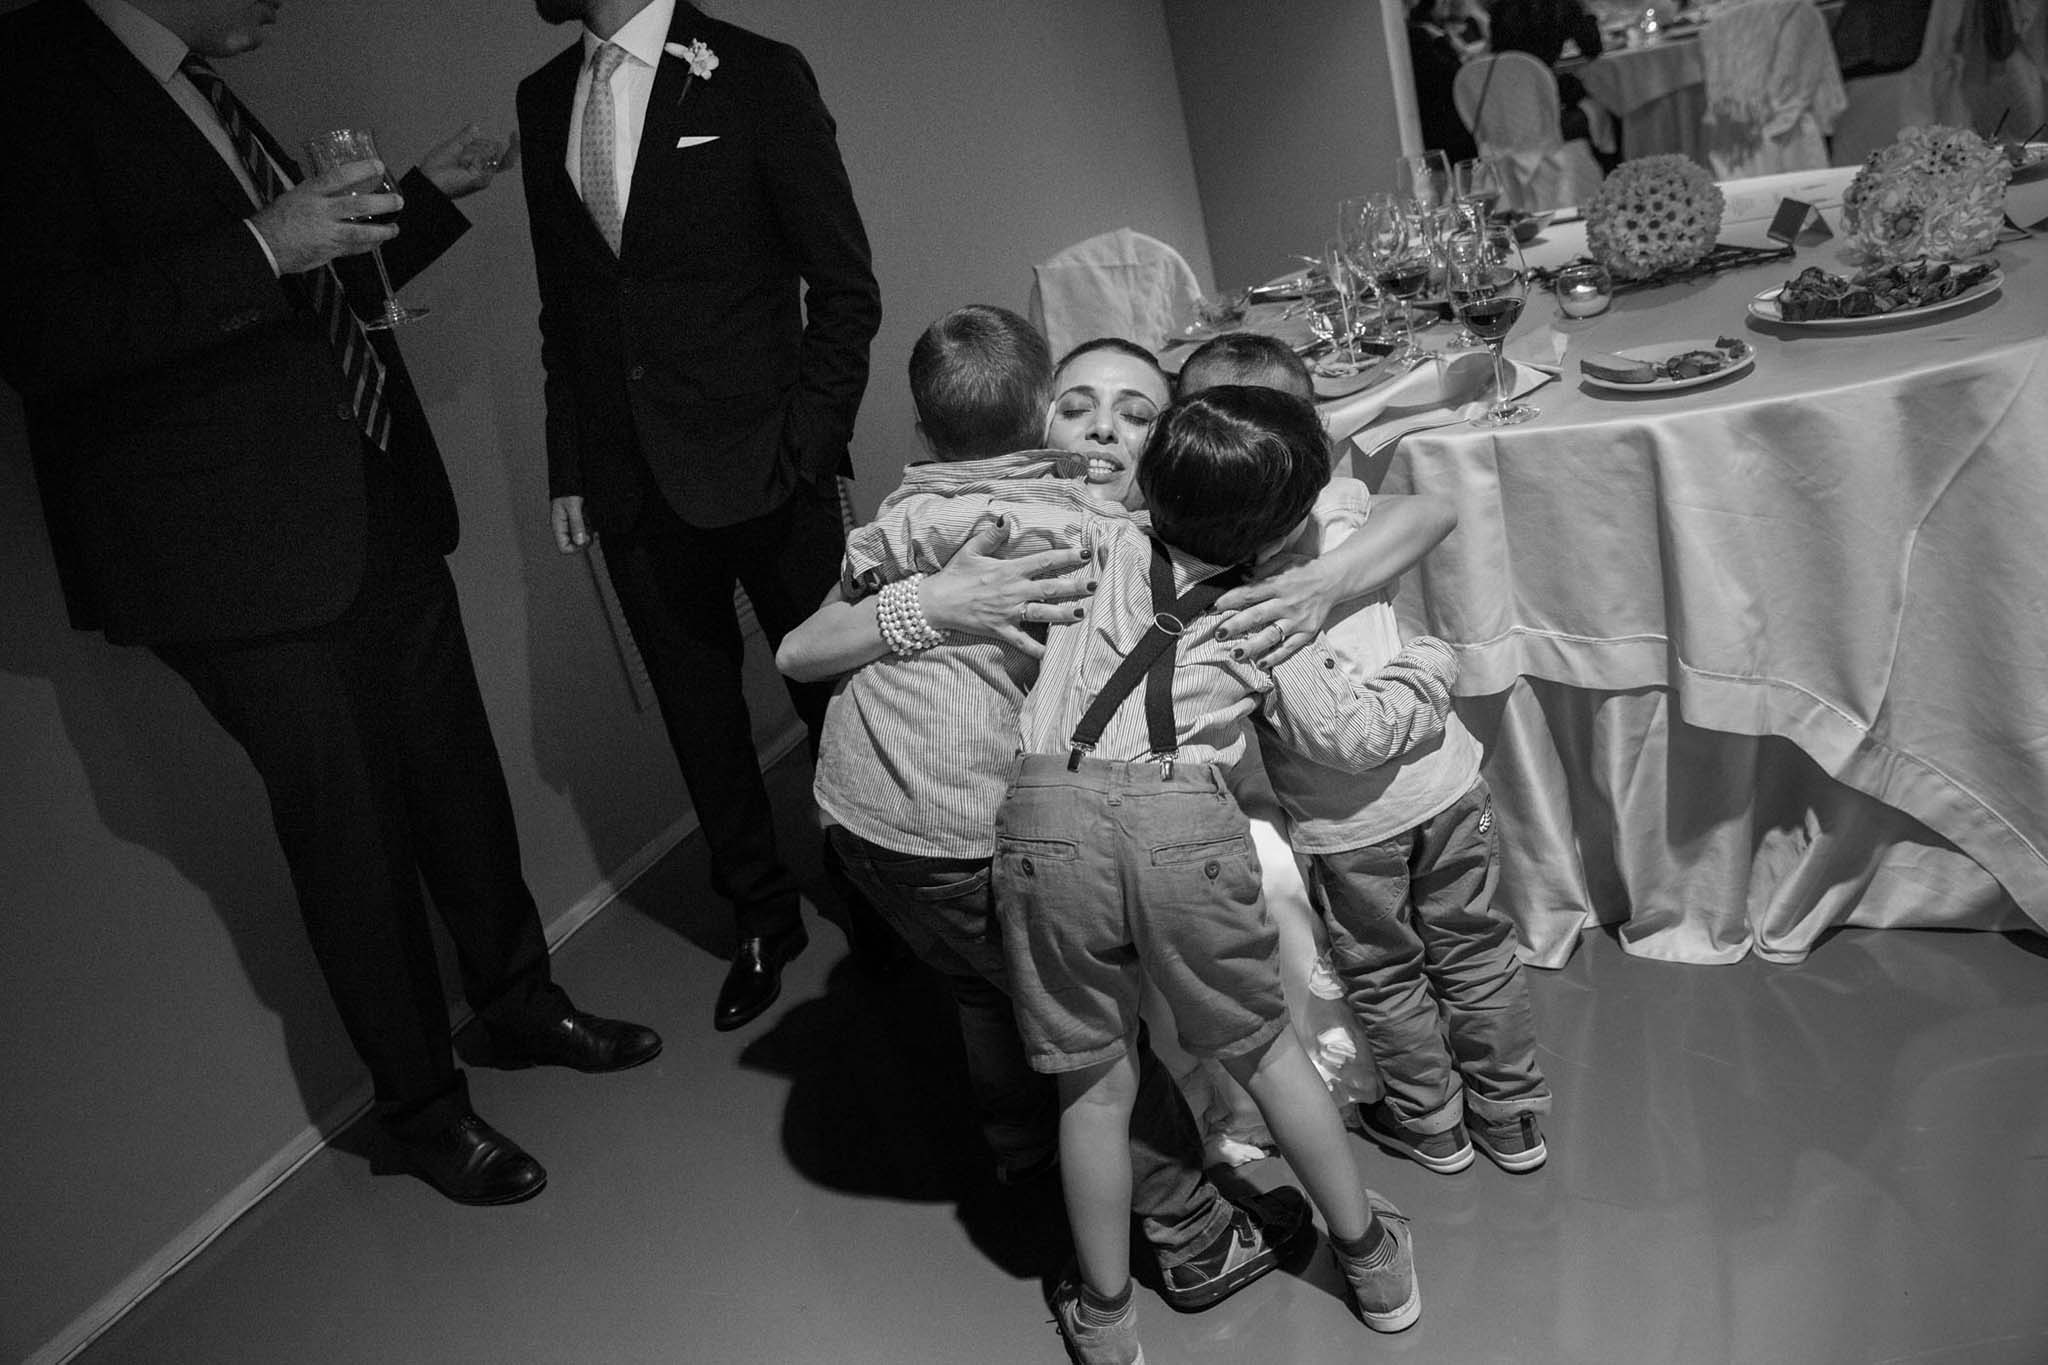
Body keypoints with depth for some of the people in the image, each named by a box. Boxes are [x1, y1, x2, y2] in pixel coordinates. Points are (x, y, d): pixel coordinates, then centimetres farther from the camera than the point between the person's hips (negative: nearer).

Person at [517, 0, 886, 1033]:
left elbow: (844, 289, -4)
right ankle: (763, 919, 29)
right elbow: (561, 306, 14)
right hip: (630, 480, 5)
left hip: (759, 461, -4)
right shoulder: (543, 100, 11)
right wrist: (568, 468, 8)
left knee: (833, 694, 5)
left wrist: (805, 446, -11)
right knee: (699, 715, 12)